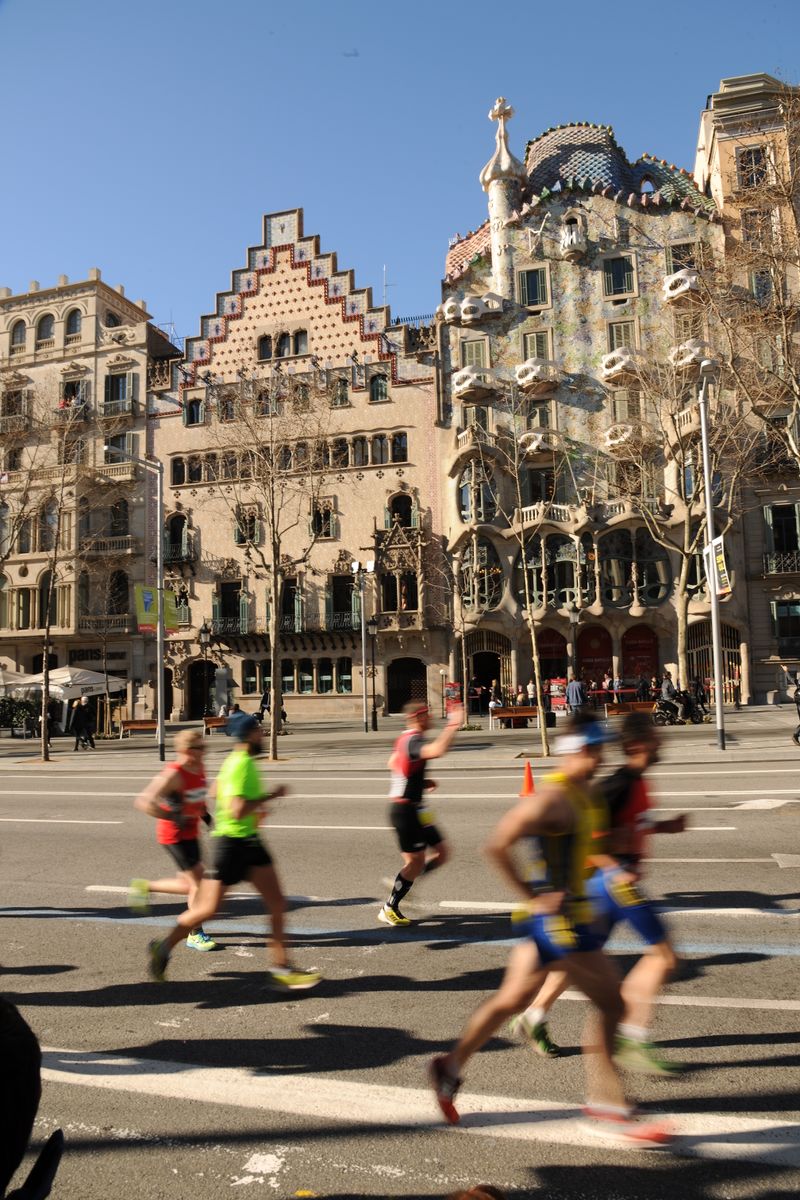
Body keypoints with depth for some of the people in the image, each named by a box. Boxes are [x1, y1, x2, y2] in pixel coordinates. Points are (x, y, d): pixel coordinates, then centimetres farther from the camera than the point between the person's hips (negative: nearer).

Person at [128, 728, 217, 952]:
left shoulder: (200, 770, 4)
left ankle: (144, 886, 31)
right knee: (197, 883, -5)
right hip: (174, 835, -9)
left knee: (188, 884, 14)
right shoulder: (173, 774, -22)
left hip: (190, 834, 9)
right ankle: (195, 935, 10)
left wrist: (205, 815, 9)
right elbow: (144, 802, -27)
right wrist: (174, 817, -29)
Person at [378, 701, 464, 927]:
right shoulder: (413, 741, -20)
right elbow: (437, 750, -40)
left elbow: (392, 763, 27)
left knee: (441, 853, 11)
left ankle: (403, 883, 21)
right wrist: (454, 725, -32)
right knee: (416, 861, -1)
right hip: (407, 810, -10)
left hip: (405, 807, 10)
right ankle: (389, 909, 13)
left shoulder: (404, 739, 12)